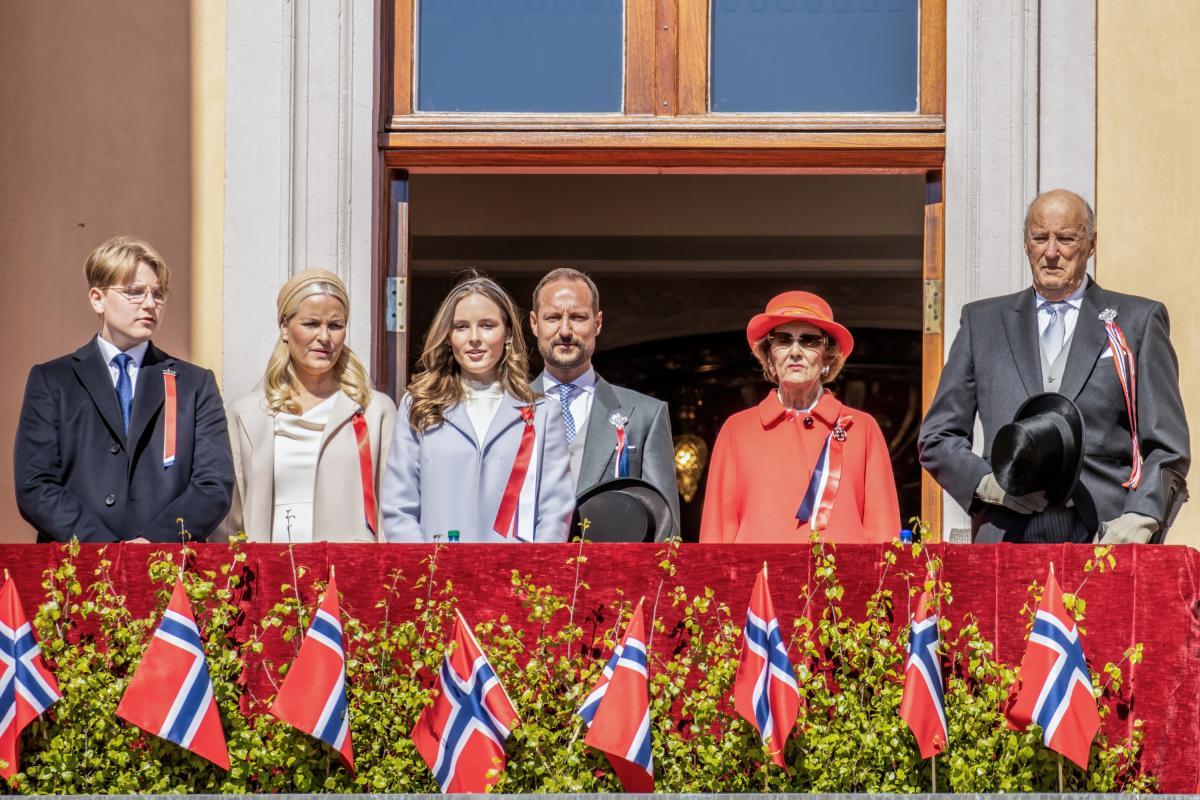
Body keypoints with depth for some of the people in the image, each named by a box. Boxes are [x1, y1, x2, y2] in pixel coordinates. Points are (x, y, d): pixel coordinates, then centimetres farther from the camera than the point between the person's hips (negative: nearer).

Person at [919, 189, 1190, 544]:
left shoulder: (1139, 320, 14)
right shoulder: (981, 321, 19)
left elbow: (1167, 446, 9)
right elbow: (937, 438, 18)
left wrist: (1141, 519, -8)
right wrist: (985, 481, -1)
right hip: (1008, 538, 1)